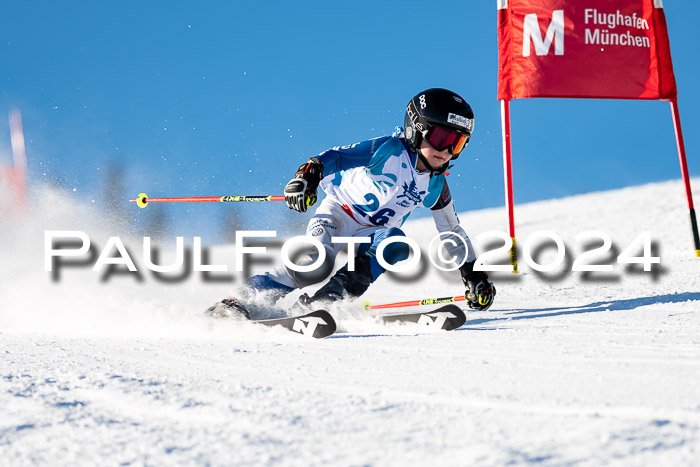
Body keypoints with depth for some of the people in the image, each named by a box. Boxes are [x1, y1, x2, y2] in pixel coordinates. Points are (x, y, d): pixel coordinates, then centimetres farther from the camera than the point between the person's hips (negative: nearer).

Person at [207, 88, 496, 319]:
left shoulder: (436, 187, 1)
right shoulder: (387, 150, -16)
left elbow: (453, 233, 13)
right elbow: (337, 158, -24)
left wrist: (474, 276, 11)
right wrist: (307, 176, -43)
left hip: (371, 235, 6)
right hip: (337, 216, -6)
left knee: (395, 245, -28)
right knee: (317, 264, -32)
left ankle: (332, 296, -26)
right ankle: (243, 303, -26)